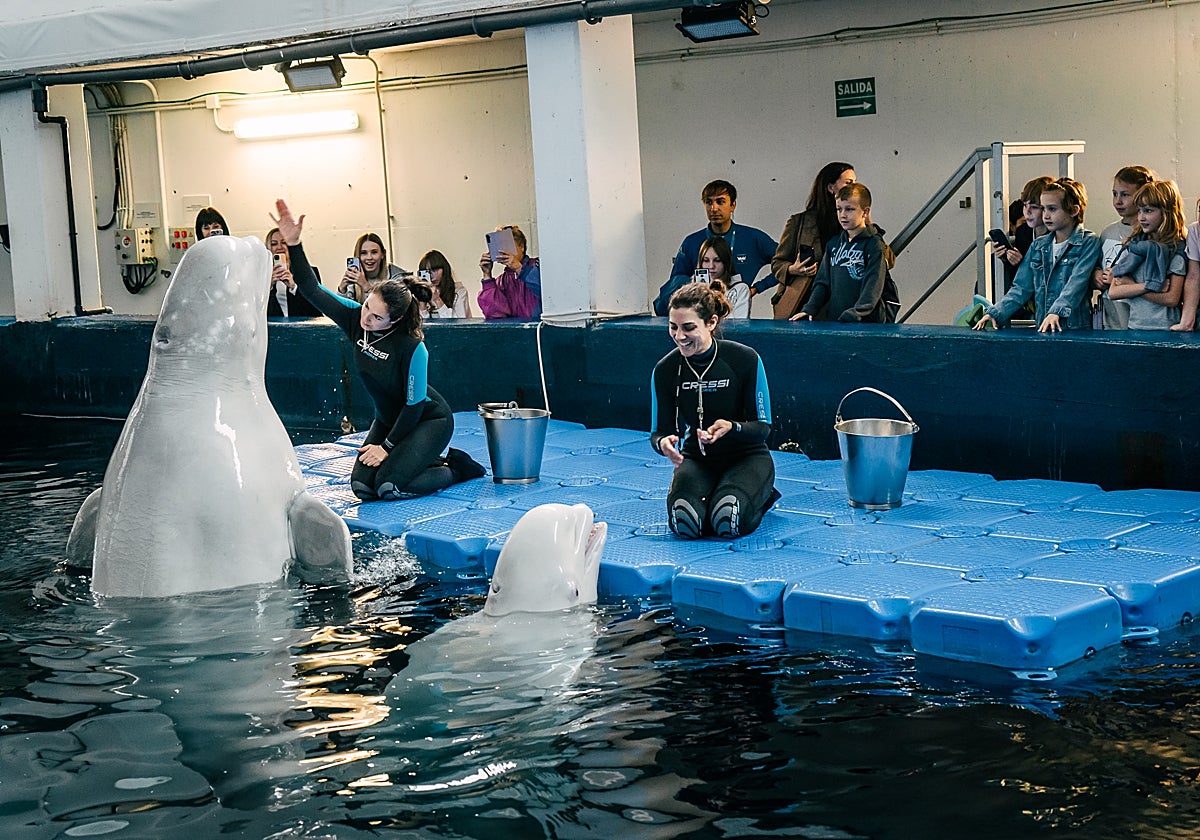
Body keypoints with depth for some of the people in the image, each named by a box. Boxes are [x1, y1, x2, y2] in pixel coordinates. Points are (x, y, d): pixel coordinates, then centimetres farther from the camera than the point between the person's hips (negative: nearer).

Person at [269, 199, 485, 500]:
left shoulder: (412, 348, -28)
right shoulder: (356, 318, -12)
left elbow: (414, 405, -21)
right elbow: (313, 290, -14)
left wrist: (387, 447, -16)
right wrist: (293, 244, -25)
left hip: (429, 421, -7)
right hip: (388, 419, 7)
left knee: (389, 485, -24)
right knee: (362, 485, -10)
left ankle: (456, 468, 3)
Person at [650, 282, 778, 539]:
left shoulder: (746, 359, -15)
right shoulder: (665, 370, -8)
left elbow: (763, 426, -9)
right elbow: (659, 430, -2)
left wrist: (732, 427, -32)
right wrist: (663, 443, -28)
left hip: (746, 457, -2)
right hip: (696, 459, 2)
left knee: (728, 521, -31)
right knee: (684, 522, -29)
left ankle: (760, 495, 5)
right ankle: (708, 496, 8)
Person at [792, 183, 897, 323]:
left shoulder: (874, 245, -2)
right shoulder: (833, 244, 18)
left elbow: (873, 287, -11)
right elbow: (823, 282, 18)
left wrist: (856, 313, -23)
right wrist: (809, 309, 3)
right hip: (834, 320, 5)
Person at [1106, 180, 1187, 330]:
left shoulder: (1177, 248, -1)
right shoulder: (1133, 245, 10)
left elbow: (1171, 299, -10)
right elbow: (1113, 293, 2)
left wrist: (1130, 285, -5)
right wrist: (1148, 285, -9)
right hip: (1134, 326, 5)